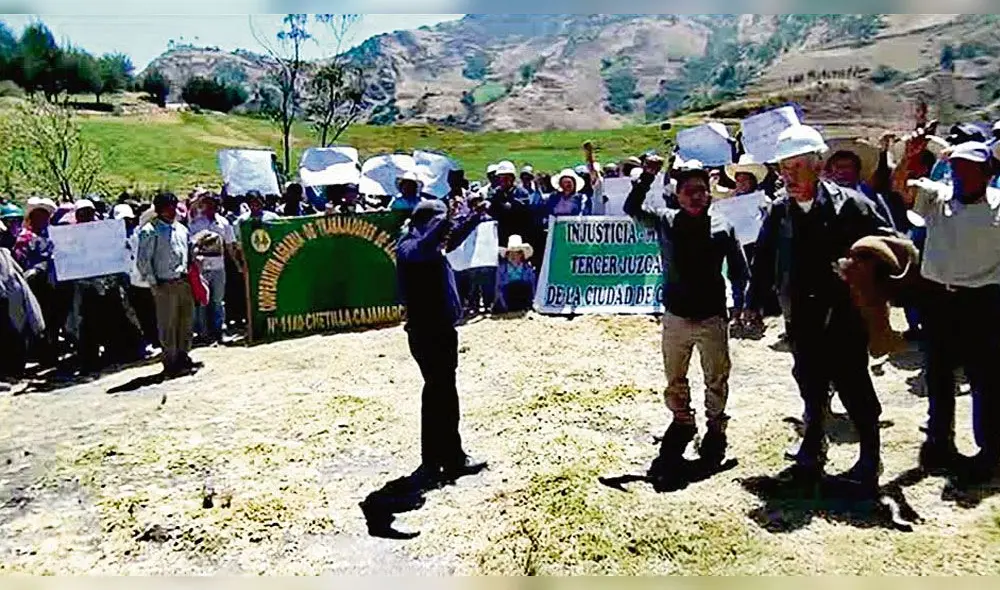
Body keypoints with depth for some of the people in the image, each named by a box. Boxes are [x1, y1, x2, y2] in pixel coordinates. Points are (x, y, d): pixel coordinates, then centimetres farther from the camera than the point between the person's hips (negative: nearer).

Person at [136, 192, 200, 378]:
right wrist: (153, 282, -10)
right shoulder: (150, 231, -7)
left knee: (186, 321, 12)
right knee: (168, 325, -1)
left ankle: (183, 357, 25)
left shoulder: (182, 229, 14)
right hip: (165, 285, -6)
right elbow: (143, 260, -9)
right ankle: (170, 363, 7)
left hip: (184, 282, 7)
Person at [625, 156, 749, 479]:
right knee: (675, 380, 16)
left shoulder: (722, 228, -6)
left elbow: (739, 271, 0)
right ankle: (682, 422, 38)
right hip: (676, 316, 1)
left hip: (713, 318, -1)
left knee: (717, 380, 10)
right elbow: (632, 208, -11)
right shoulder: (665, 221, -3)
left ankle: (715, 428, 31)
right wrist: (647, 176, -21)